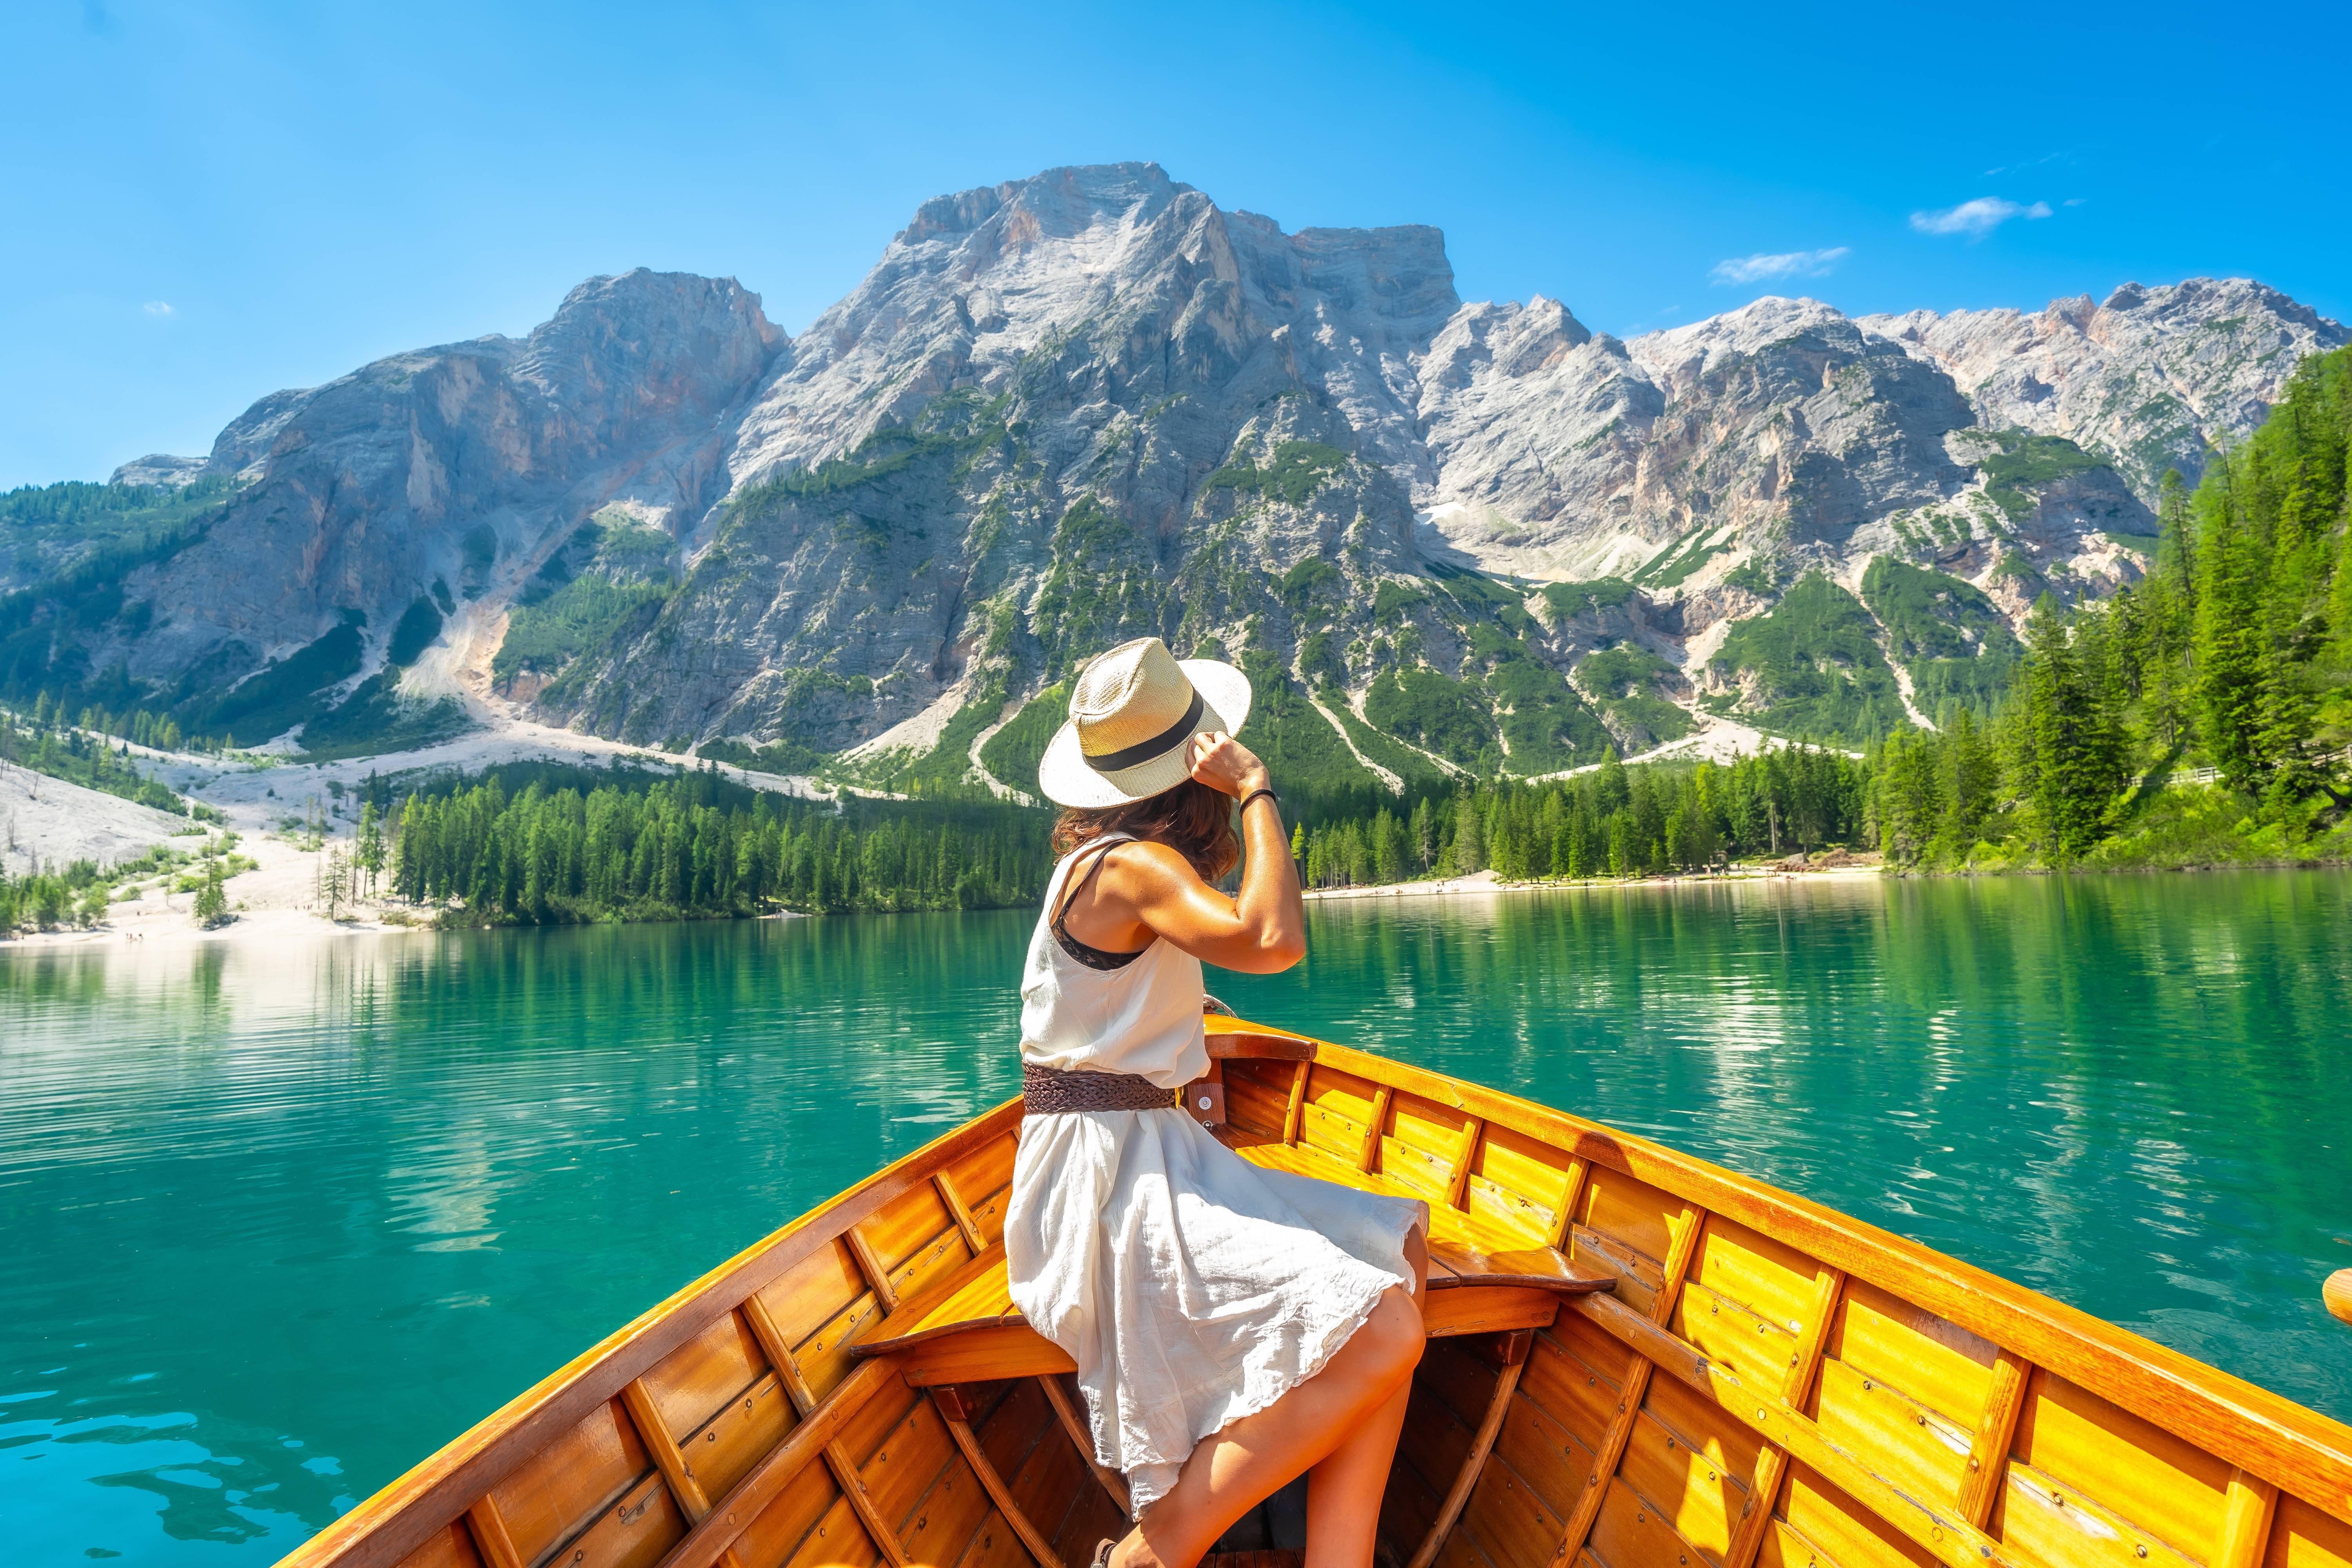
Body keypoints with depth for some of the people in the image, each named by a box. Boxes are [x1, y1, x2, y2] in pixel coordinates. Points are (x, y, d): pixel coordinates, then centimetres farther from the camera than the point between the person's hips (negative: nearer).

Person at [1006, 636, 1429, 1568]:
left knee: (1397, 1254, 2)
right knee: (1381, 1330, -22)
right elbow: (1272, 940, -31)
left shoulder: (1099, 854, 15)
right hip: (1107, 1178, -10)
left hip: (1148, 1155, 10)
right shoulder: (1131, 866, -15)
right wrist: (1255, 790, -20)